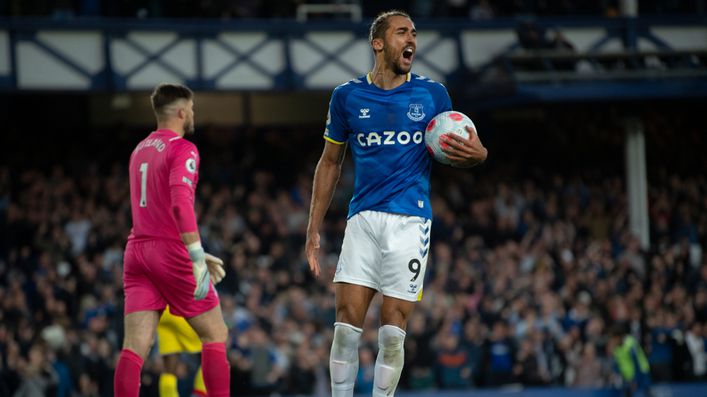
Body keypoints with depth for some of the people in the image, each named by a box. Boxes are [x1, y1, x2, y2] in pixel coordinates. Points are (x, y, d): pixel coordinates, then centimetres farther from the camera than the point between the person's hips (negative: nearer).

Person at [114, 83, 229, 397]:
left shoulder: (140, 150, 19)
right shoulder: (182, 149, -7)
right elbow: (180, 203, -22)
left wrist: (195, 254, 33)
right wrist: (197, 257, -25)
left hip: (137, 251, 7)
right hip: (171, 253, -7)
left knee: (135, 347, -4)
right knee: (215, 335, 7)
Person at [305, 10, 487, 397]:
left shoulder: (432, 94, 5)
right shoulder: (347, 96, 7)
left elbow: (455, 153, 13)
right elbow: (330, 163, 15)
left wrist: (477, 154, -13)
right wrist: (313, 230, 10)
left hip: (410, 221, -1)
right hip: (363, 219, 1)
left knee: (392, 333, -3)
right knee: (346, 326, -6)